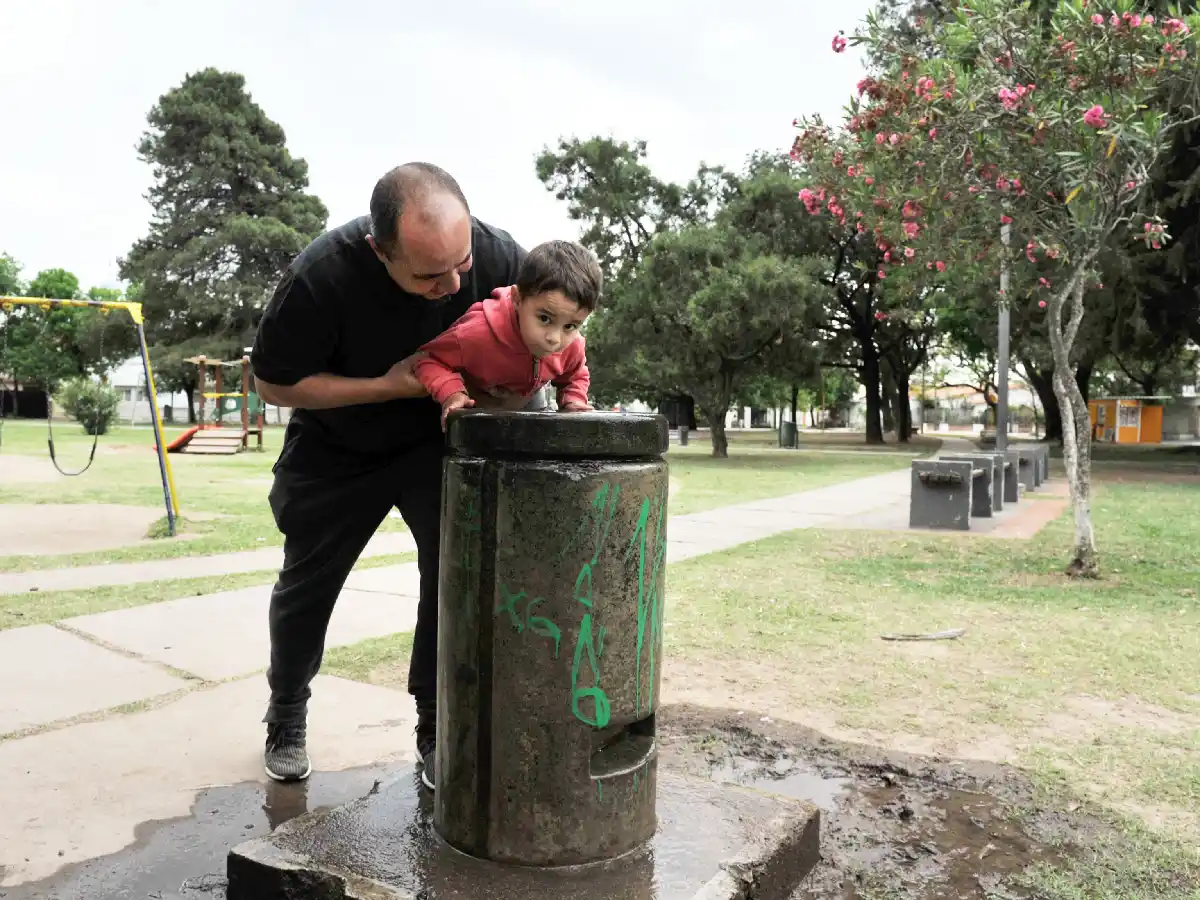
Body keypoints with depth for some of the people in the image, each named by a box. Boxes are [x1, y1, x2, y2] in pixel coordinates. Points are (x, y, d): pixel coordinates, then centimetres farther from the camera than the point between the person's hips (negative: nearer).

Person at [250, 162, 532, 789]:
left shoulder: (497, 254, -27)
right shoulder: (322, 275, -34)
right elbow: (273, 383, -20)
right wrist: (388, 387, -29)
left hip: (438, 440, 1)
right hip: (335, 449, 0)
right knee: (307, 584, 12)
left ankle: (438, 730, 5)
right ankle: (287, 715, 39)